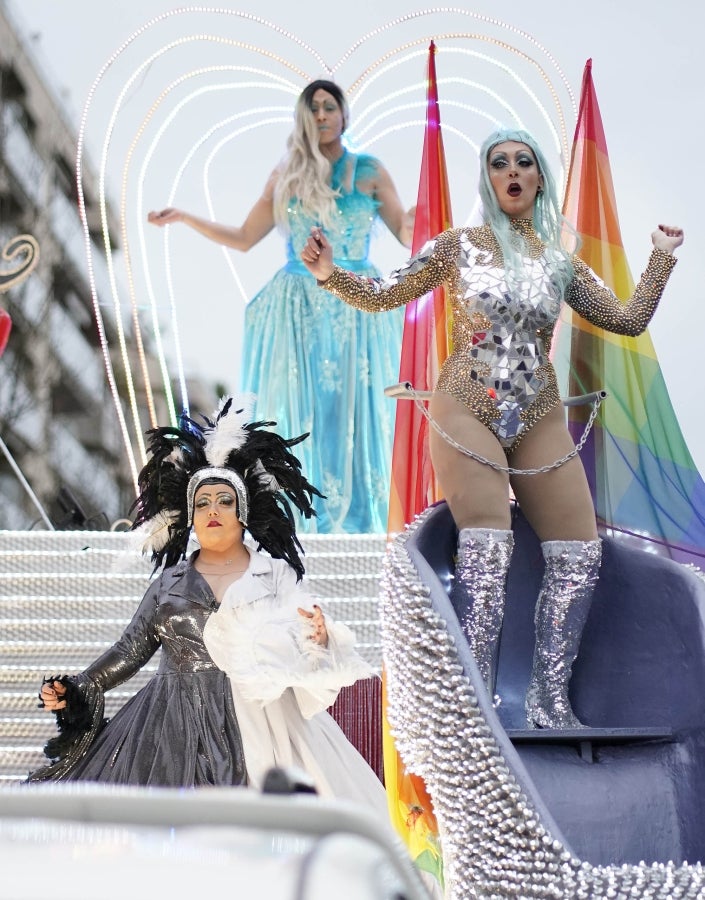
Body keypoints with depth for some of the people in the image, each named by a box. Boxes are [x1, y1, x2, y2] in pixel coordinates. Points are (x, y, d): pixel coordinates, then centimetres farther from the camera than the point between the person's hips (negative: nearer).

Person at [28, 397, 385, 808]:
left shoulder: (277, 575, 6)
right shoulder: (170, 584, 11)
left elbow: (300, 652, 1)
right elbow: (130, 650, 12)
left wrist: (319, 639, -21)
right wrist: (76, 690, 3)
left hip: (261, 725, -1)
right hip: (177, 729, 2)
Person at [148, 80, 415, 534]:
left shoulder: (369, 171, 4)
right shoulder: (286, 176, 9)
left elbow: (408, 235, 3)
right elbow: (243, 238, 12)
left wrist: (416, 226, -20)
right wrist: (184, 217, 5)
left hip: (356, 307, -1)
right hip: (298, 309, 2)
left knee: (354, 413, -3)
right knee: (299, 415, -1)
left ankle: (356, 518, 4)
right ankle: (302, 519, 5)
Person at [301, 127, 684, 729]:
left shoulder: (562, 265, 12)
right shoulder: (460, 245, 3)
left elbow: (628, 320, 13)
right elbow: (383, 296, 4)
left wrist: (662, 259, 10)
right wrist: (331, 274, -12)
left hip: (540, 422, 5)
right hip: (469, 413, -5)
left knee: (580, 553, -2)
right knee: (486, 551, -19)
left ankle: (549, 703, 5)